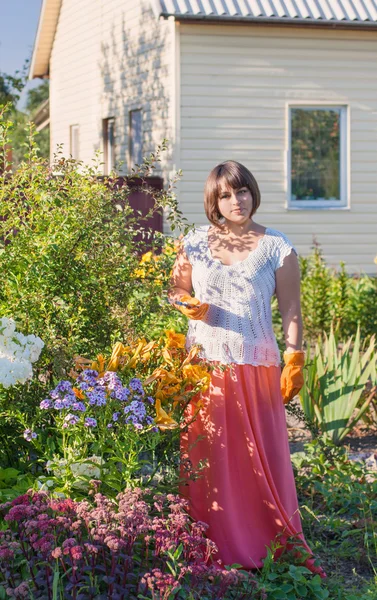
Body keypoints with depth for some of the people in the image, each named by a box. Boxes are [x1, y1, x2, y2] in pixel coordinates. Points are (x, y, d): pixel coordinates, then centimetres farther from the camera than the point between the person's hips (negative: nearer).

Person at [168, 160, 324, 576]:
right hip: (204, 365, 2)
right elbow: (175, 291, 15)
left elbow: (291, 310, 3)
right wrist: (189, 305, -7)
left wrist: (294, 360, -5)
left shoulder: (277, 248, 3)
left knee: (260, 458, -1)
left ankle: (269, 548, 9)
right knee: (206, 457, 2)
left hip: (255, 367, -2)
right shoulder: (195, 243, 7)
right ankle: (215, 548, 12)